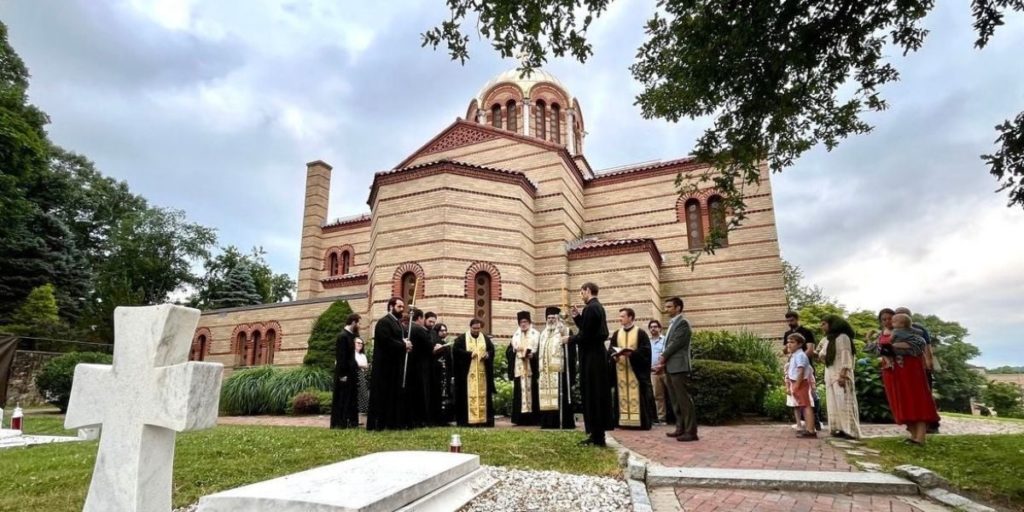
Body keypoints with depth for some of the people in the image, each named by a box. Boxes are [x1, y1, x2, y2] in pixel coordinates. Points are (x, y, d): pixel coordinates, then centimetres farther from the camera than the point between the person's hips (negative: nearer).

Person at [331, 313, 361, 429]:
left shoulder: (350, 335, 12)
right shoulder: (343, 336, -16)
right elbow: (340, 357, -19)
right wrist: (342, 374, -20)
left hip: (350, 373, 9)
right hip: (344, 374, -9)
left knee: (350, 399, 13)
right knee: (341, 400, -1)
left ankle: (351, 422, 19)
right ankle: (338, 423, 6)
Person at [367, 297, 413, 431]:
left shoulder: (398, 323, 17)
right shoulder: (384, 322, -12)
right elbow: (386, 341, -23)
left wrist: (406, 345, -3)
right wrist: (404, 346, -14)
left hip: (396, 365, 9)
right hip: (385, 365, -9)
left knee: (395, 394, 10)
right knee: (383, 394, -4)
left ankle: (393, 422, 16)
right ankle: (378, 423, 2)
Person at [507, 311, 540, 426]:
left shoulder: (536, 335, 5)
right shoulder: (515, 336, 15)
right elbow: (509, 351, 10)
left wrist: (533, 355, -20)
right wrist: (515, 349, -11)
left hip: (531, 368, -3)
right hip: (519, 369, 3)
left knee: (531, 392, -4)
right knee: (519, 393, 0)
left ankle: (532, 418, -1)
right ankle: (520, 418, 3)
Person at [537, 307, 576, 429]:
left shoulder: (566, 332, 0)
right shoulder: (543, 334, 19)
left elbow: (571, 353, -5)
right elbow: (539, 354, 20)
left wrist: (571, 373, -12)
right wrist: (538, 372, 12)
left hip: (560, 371, -6)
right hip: (545, 373, 6)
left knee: (560, 397, -5)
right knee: (546, 397, 6)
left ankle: (563, 422, 1)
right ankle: (547, 423, 12)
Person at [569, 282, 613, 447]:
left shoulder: (590, 308, -17)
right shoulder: (598, 307, 15)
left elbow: (585, 335, -21)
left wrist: (570, 339, -5)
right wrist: (577, 316, 12)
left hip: (591, 357, -10)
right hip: (597, 354, 10)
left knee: (592, 395, -3)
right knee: (598, 395, 13)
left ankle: (596, 436, 4)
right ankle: (597, 434, 21)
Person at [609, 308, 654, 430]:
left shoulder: (640, 333, -2)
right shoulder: (616, 334, 13)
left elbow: (645, 350, -10)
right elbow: (610, 349, 10)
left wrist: (631, 353, -23)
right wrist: (614, 355, -12)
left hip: (636, 369, -5)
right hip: (620, 370, 5)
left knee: (637, 395, -3)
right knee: (622, 395, 5)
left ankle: (642, 422, 3)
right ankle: (623, 421, 11)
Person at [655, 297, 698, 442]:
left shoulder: (682, 322, -10)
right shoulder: (672, 324, 19)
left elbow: (675, 343, -15)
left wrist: (662, 357, -6)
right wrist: (663, 362, 8)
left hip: (679, 367, -10)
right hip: (671, 367, 10)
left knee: (684, 400, -7)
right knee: (676, 400, 13)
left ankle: (691, 431, -3)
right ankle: (681, 428, 20)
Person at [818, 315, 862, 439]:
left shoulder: (842, 337, -7)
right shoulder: (826, 340, 17)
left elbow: (846, 356, -14)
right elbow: (822, 353, 30)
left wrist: (843, 374, -22)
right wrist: (821, 356, 6)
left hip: (840, 375, -8)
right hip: (830, 375, 8)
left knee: (843, 402, -9)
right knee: (833, 404, 6)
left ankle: (850, 431, -6)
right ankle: (840, 429, 8)